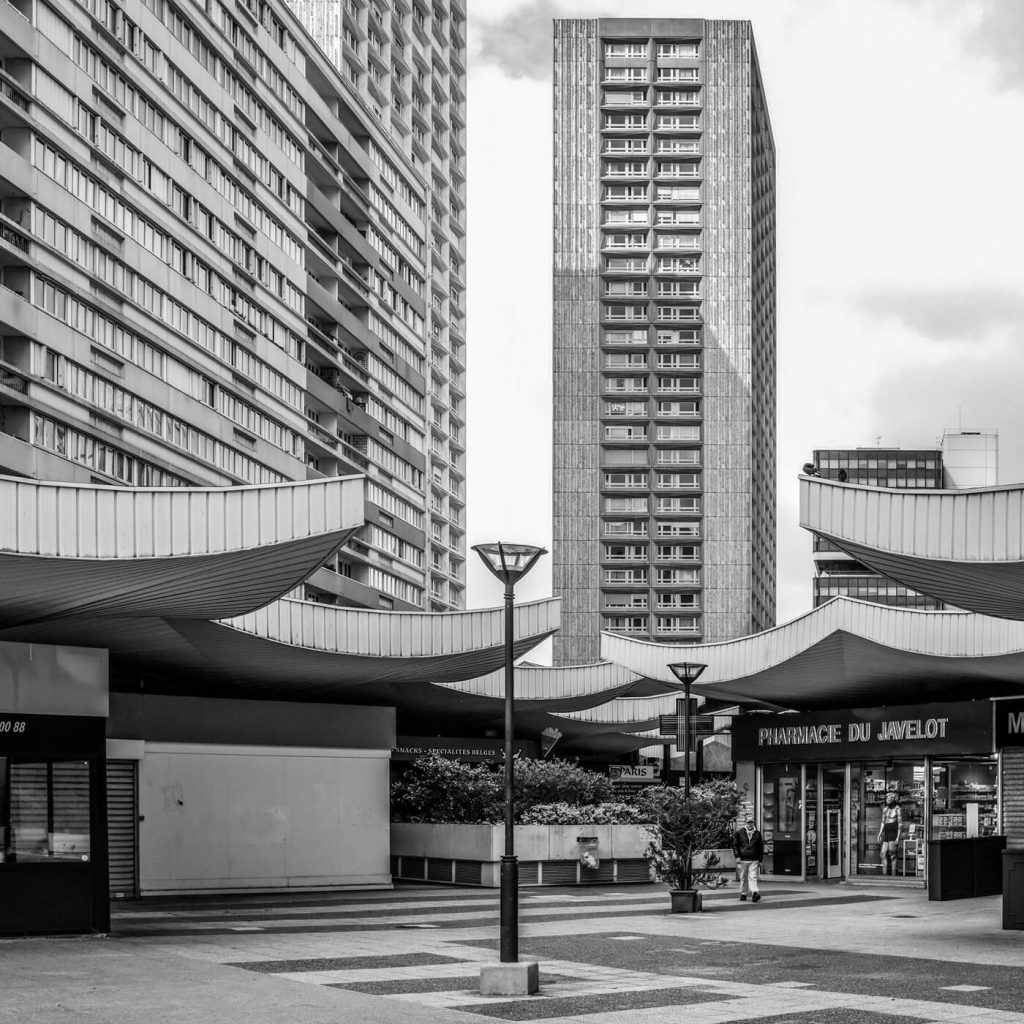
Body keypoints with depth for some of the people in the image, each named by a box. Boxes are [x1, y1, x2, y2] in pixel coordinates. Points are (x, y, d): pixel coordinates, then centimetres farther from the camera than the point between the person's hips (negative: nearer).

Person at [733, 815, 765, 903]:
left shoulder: (757, 834, 8)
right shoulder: (739, 832, 4)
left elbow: (761, 848, 14)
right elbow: (735, 845, 5)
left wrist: (760, 860, 10)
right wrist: (737, 856, -5)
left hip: (754, 860, 0)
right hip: (743, 859, 0)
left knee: (753, 877, -12)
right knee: (743, 878, 9)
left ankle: (755, 893, -24)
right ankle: (743, 894, 20)